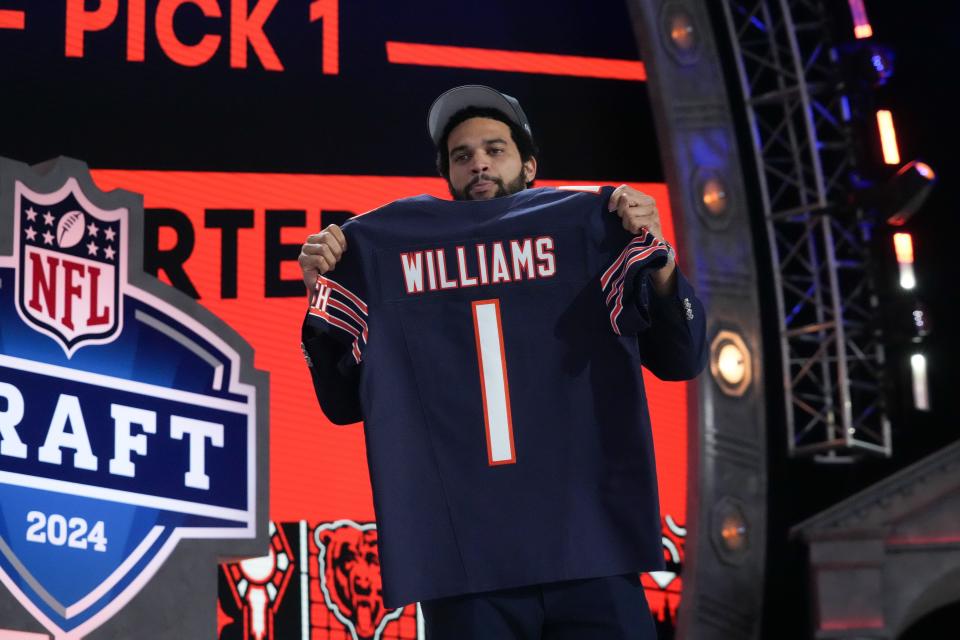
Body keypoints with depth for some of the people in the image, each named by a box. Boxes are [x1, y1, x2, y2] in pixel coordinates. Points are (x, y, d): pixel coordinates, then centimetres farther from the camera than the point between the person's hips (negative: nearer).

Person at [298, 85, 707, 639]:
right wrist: (322, 293, 0)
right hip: (462, 562, 1)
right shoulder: (392, 256, 12)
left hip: (589, 548, 0)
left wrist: (658, 257, -10)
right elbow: (344, 403, 13)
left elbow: (682, 360, 4)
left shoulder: (587, 236, 9)